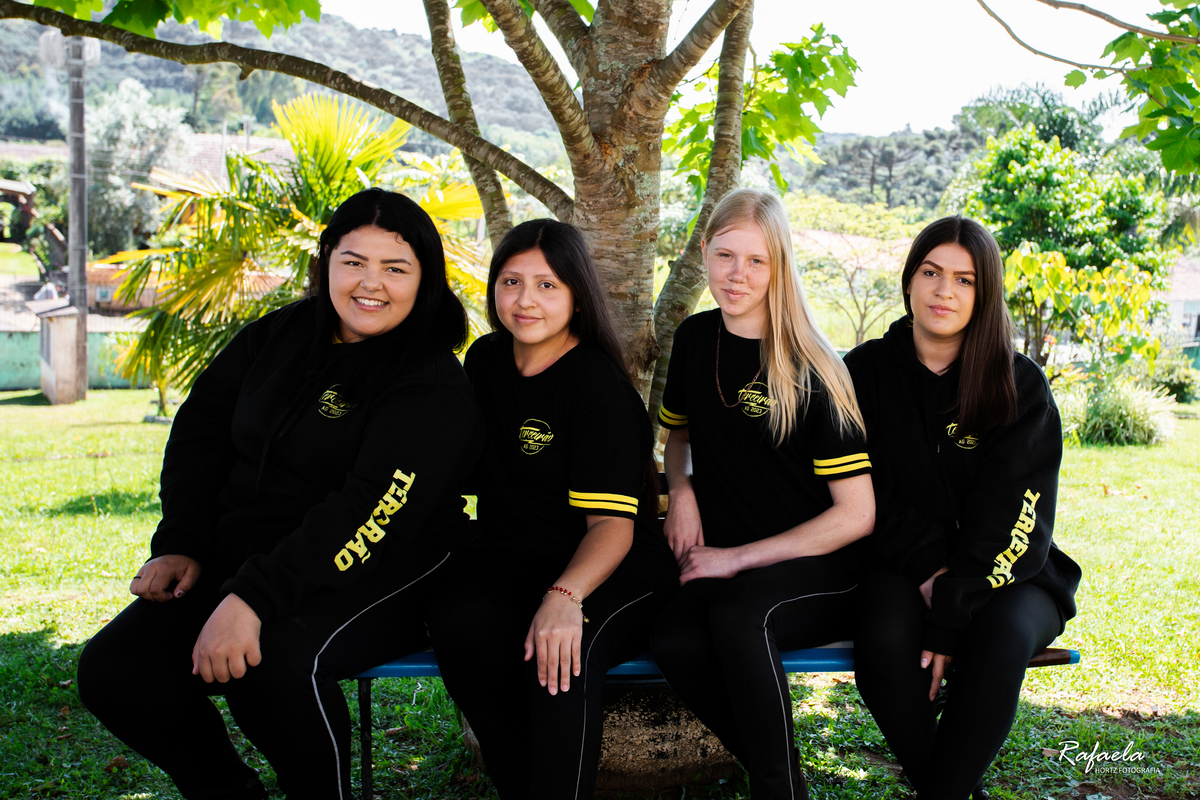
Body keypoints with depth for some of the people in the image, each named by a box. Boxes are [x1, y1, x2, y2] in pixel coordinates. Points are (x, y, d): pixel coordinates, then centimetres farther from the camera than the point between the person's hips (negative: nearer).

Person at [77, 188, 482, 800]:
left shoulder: (434, 387, -12)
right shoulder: (279, 336, 9)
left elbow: (373, 510, -23)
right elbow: (200, 430, 15)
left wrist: (254, 598, -30)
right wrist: (180, 544, 1)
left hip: (379, 577, -6)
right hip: (238, 560, 7)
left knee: (271, 658, -35)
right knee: (112, 669, -9)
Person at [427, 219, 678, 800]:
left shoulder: (600, 386, -11)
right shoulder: (485, 361, 10)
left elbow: (612, 523, -19)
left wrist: (565, 596, -38)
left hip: (606, 567, -5)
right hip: (508, 558, 5)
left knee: (562, 649, -38)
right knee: (458, 622, -30)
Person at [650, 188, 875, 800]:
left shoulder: (810, 373, -9)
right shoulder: (694, 339, 7)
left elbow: (857, 515, -10)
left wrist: (740, 557, -13)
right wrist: (681, 489, 2)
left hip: (818, 568, -4)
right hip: (724, 566, 4)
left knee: (737, 612, -36)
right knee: (674, 640, -29)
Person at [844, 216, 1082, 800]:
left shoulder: (1021, 386, -1)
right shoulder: (867, 370, 3)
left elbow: (1009, 516, -10)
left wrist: (950, 618, -21)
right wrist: (930, 565, -15)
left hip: (1003, 571, 0)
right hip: (899, 565, 1)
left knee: (1002, 637, -33)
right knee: (885, 639, -31)